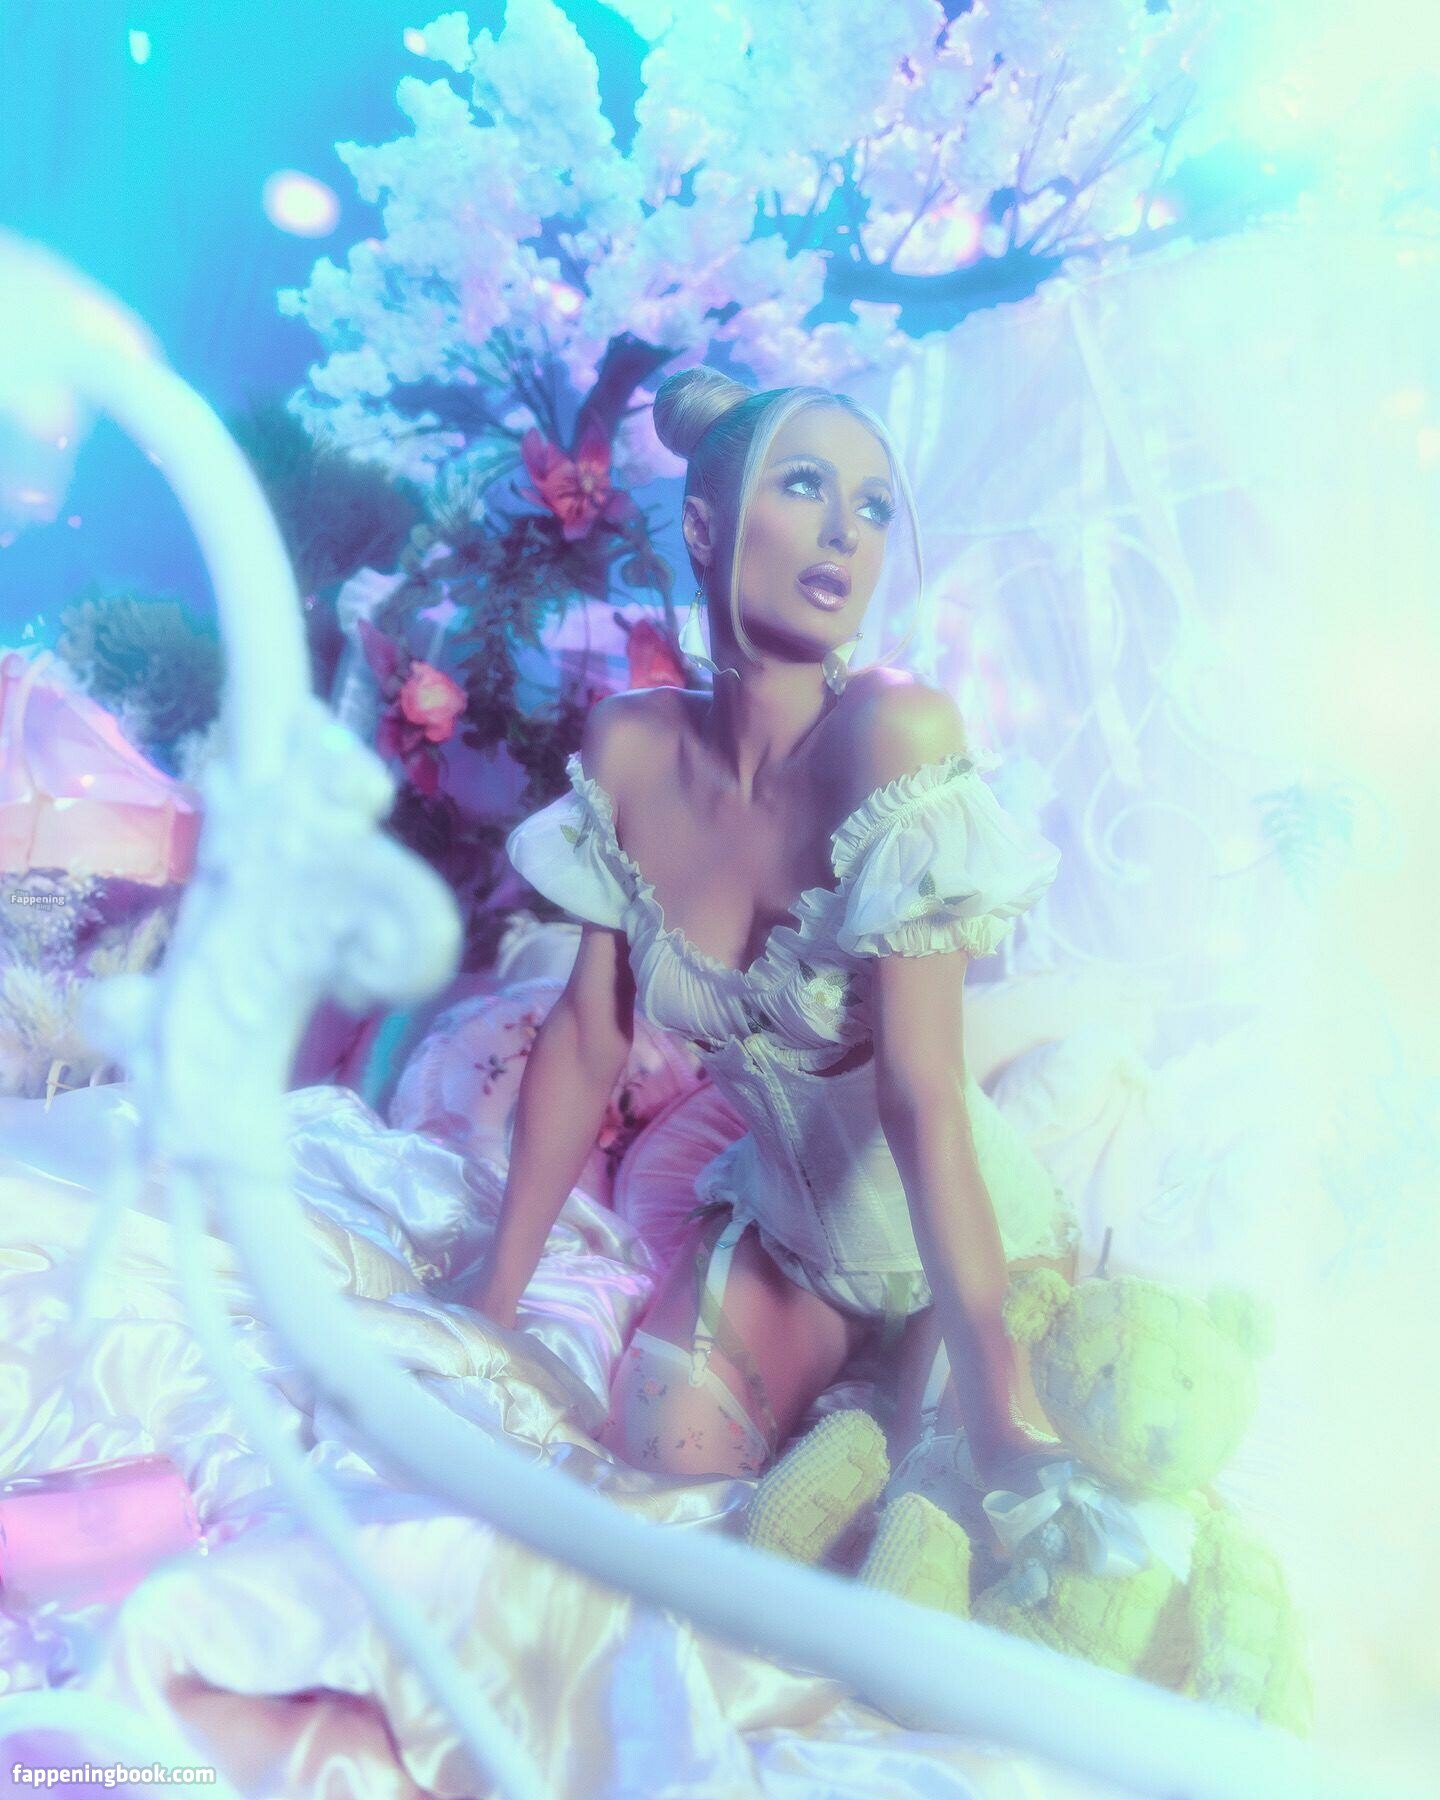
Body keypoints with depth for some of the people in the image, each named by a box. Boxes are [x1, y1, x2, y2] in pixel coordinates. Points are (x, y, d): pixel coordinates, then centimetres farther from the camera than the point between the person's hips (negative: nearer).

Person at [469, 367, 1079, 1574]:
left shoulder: (895, 728, -28)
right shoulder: (631, 747, -13)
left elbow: (923, 1093, -28)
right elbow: (588, 1036, -8)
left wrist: (997, 1403, -25)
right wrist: (494, 1304, -3)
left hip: (957, 1238, -3)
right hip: (782, 1216, 3)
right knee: (668, 1446, -11)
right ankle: (847, 1357, 20)